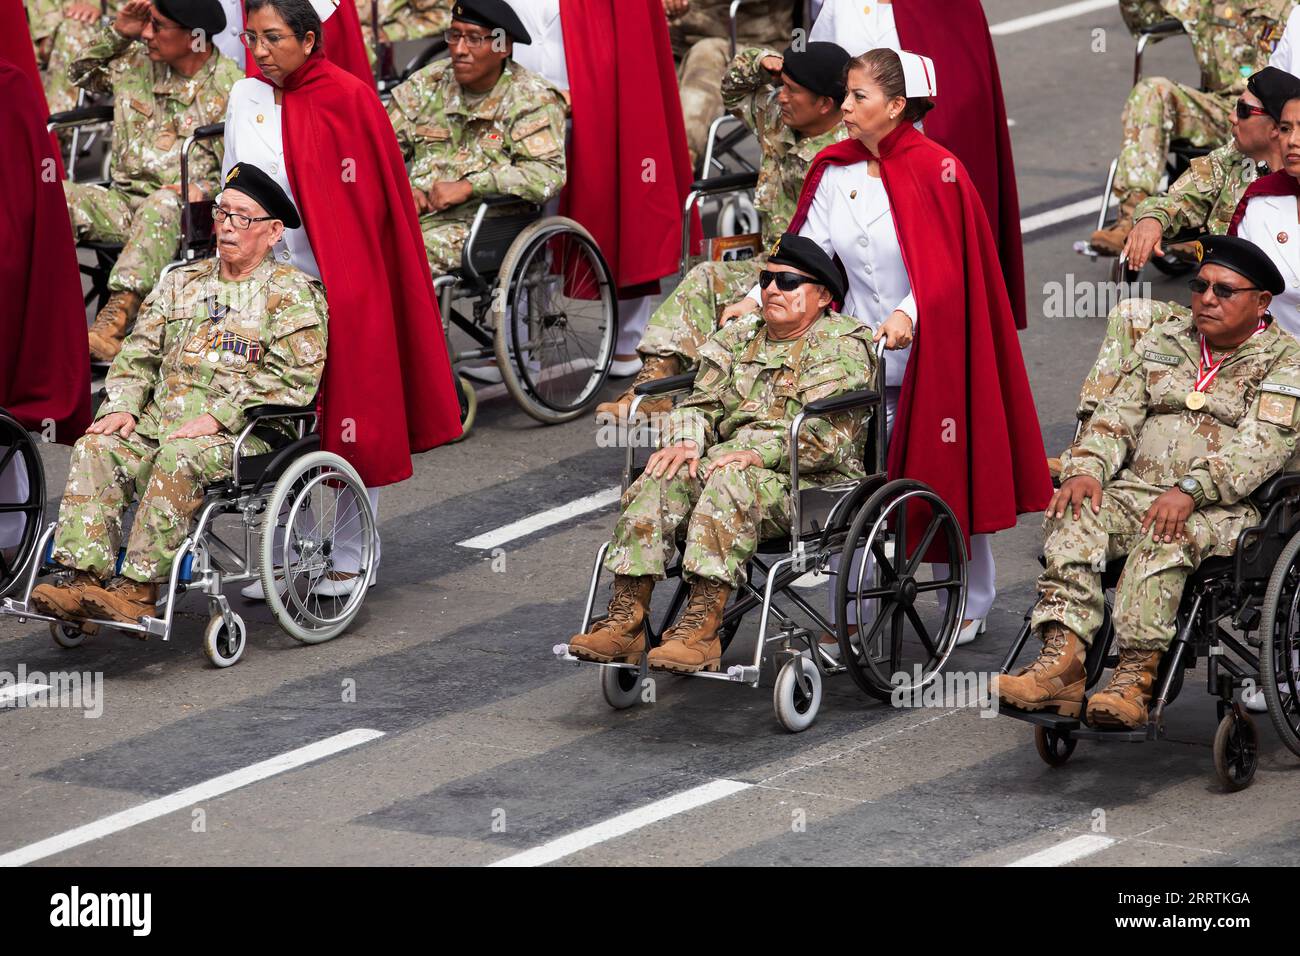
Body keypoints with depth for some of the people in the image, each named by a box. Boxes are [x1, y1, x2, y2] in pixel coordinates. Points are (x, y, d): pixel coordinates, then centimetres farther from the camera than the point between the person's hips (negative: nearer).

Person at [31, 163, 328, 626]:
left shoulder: (293, 294, 2)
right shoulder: (181, 283, 21)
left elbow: (291, 379, -10)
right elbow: (137, 355, 19)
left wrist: (217, 417, -17)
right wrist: (123, 408, -2)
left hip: (246, 433, -5)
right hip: (161, 424, 5)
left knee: (179, 459, -36)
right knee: (95, 449, -23)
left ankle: (139, 588, -36)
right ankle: (85, 579, -32)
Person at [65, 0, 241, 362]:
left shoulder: (230, 88, -6)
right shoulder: (137, 61, 11)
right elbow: (82, 73, 28)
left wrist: (204, 190, -25)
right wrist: (116, 32, 12)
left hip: (182, 211, -6)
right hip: (124, 203, 6)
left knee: (163, 204, -41)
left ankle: (117, 313, -53)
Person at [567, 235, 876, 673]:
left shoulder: (842, 346, -1)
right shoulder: (738, 336, 21)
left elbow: (827, 434, -14)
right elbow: (702, 402, 17)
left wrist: (758, 454, -26)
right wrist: (686, 443, -7)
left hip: (809, 482, -6)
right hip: (730, 460, 6)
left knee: (729, 485, -37)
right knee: (658, 481, -23)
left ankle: (701, 628, -45)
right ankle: (626, 618, -28)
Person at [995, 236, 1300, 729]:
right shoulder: (1164, 341, 21)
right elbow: (1117, 415, 14)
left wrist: (1190, 489, -26)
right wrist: (1086, 469, -8)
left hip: (1224, 509, -5)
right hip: (1138, 491, 5)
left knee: (1164, 536, -37)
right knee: (1075, 513, -26)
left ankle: (1135, 676, -45)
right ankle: (1063, 659, -39)